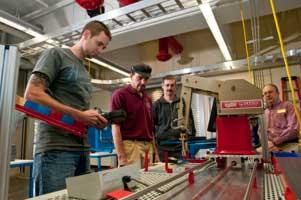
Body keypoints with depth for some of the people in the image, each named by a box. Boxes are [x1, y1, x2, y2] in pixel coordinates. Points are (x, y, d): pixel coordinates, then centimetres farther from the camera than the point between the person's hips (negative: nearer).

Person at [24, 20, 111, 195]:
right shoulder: (56, 54, 0)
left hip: (82, 148, 8)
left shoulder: (84, 72, 22)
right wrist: (78, 115, -16)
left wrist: (96, 120, 1)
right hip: (56, 148, -7)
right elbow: (32, 93, -12)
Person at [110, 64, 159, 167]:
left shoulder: (147, 99, 16)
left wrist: (155, 152, 15)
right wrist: (121, 156, -16)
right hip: (130, 145, -6)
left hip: (148, 147, 7)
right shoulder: (120, 94, -5)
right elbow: (115, 126, -11)